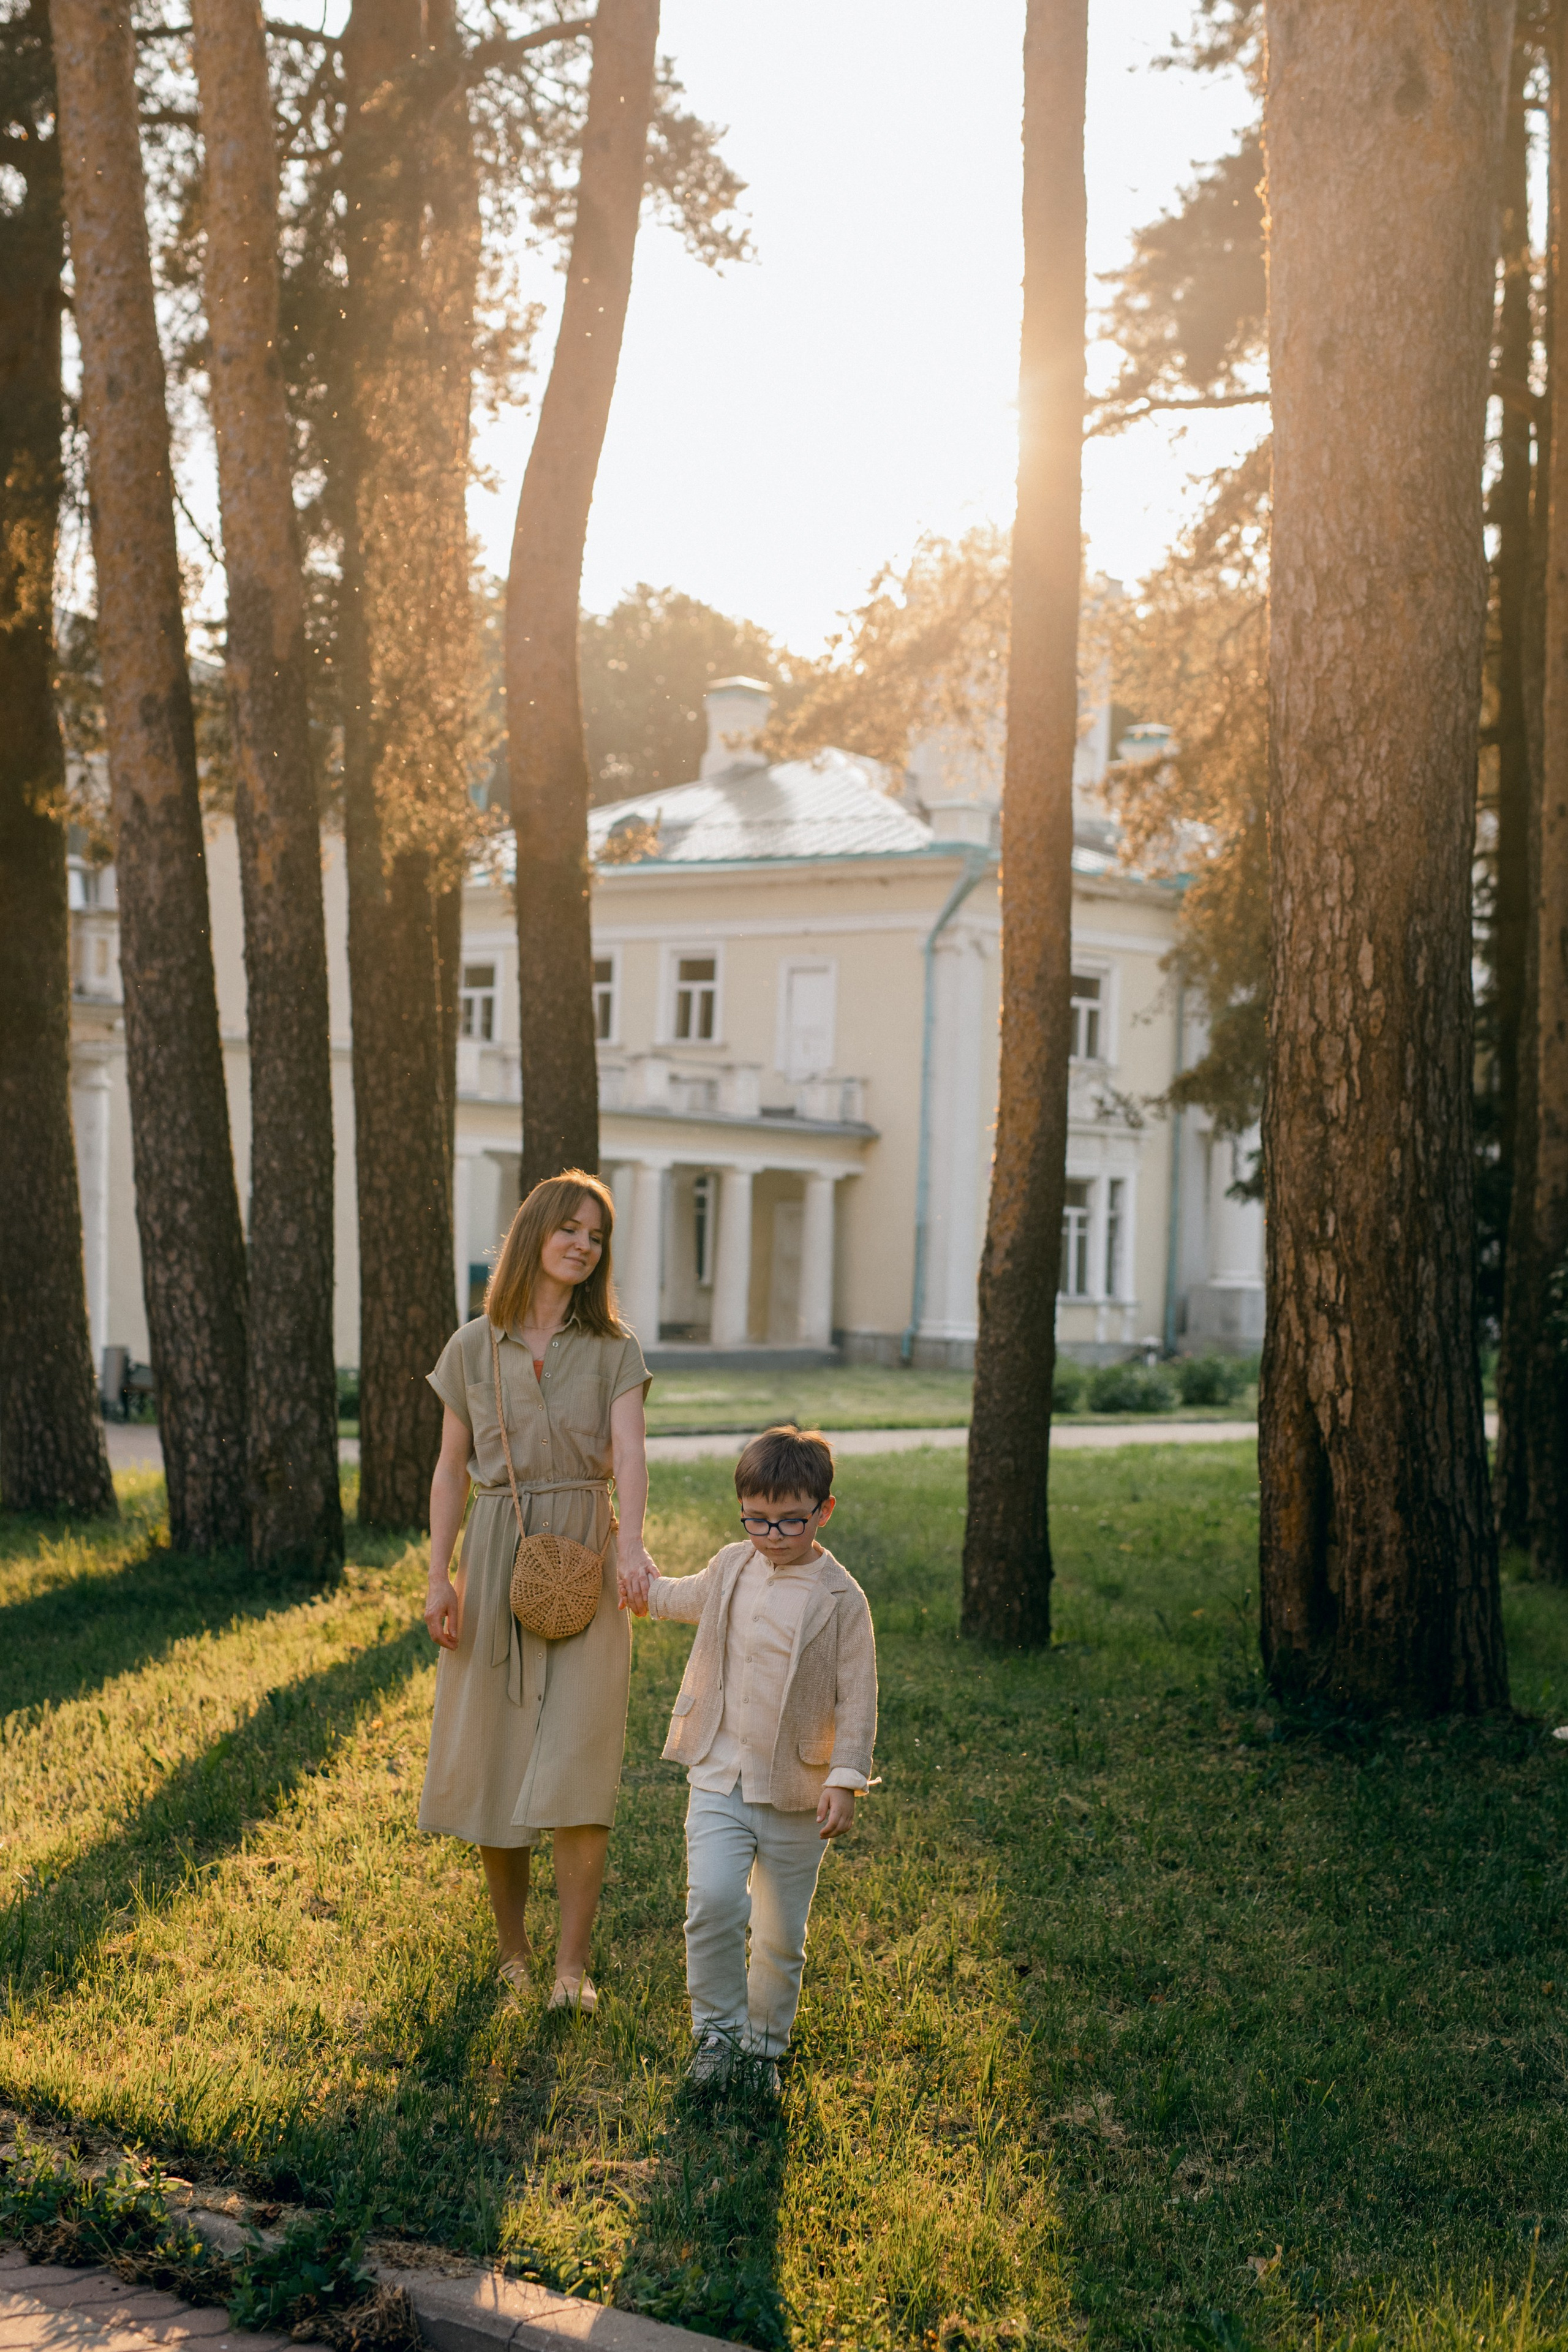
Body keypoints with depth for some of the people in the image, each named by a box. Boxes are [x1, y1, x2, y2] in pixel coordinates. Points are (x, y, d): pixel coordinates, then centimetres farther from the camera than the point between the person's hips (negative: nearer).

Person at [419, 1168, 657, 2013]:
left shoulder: (613, 1348, 3)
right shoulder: (473, 1348, 5)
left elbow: (629, 1447, -12)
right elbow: (451, 1470, 8)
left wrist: (631, 1543, -29)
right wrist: (438, 1575, -1)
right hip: (496, 1559, 1)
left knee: (578, 1762, -8)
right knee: (495, 1755, 4)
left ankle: (572, 1963, -4)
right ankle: (510, 1947, 20)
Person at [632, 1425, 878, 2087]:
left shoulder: (840, 1599, -9)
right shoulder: (730, 1568, 4)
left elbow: (857, 1698, -6)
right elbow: (691, 1597, 29)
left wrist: (846, 1779, -14)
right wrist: (648, 1589, 44)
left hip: (796, 1791, -2)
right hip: (719, 1779, 2)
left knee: (781, 1935, 7)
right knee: (713, 1902, -17)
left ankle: (764, 2044, 27)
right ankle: (718, 2029, 2)